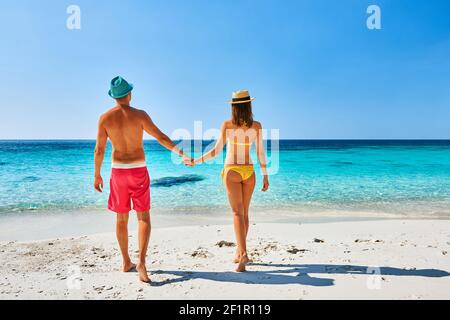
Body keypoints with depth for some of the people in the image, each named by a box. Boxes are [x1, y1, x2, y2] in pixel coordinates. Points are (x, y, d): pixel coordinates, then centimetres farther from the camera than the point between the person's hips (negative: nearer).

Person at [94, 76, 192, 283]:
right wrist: (182, 154, -7)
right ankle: (141, 261, -12)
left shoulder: (105, 118, -3)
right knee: (143, 218, 3)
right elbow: (161, 137, -12)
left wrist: (97, 175, 9)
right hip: (138, 171, -2)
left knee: (121, 218, 13)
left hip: (118, 172, 2)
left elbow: (99, 150, -2)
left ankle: (126, 262, 23)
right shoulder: (139, 115, -8)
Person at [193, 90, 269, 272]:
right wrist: (265, 176, 6)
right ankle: (239, 252, 24)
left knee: (237, 212, -4)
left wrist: (196, 161, 4)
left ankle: (243, 253, -18)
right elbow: (261, 153, -2)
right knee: (244, 213, 14)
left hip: (231, 172, -2)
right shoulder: (256, 126, -3)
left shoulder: (227, 125, -7)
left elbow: (216, 151, -7)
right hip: (249, 172, 2)